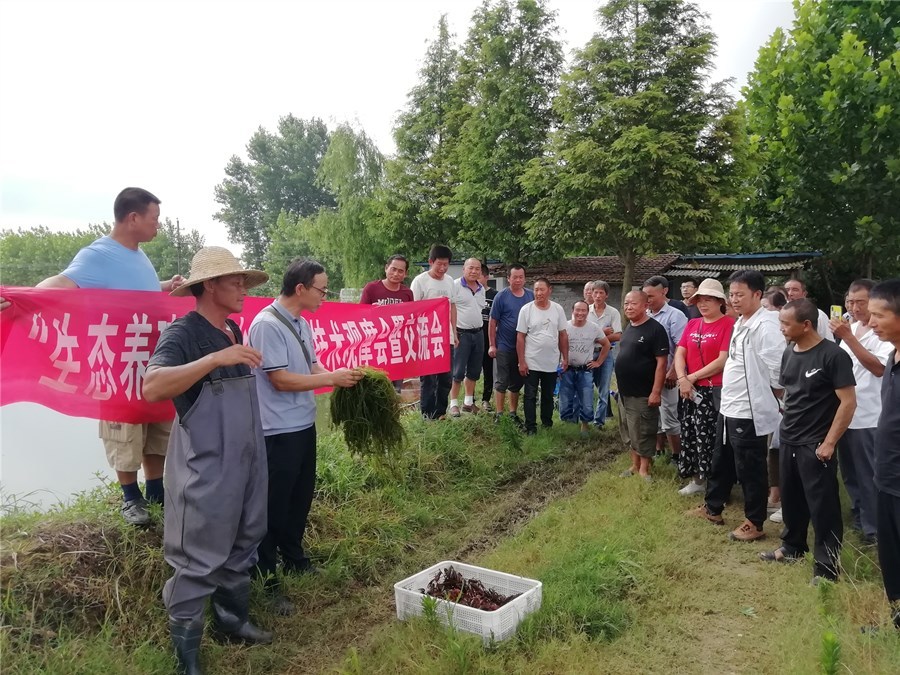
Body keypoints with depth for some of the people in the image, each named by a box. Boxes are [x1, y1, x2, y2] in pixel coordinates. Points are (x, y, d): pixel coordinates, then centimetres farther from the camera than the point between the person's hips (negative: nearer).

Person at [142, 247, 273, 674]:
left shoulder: (234, 331, 10)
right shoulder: (182, 333, -14)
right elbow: (152, 387, -31)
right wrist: (215, 358, -35)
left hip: (245, 461, 8)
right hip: (205, 469, -8)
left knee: (241, 548, 20)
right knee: (198, 561, 2)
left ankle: (232, 619, 38)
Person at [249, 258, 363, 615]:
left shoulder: (301, 324, 8)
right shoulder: (267, 324, -19)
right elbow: (280, 380, -21)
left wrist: (342, 377, -3)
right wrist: (333, 378, -18)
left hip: (304, 426, 9)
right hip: (278, 432, -9)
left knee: (300, 499, 21)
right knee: (274, 507, 4)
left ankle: (294, 559, 40)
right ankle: (266, 581, 19)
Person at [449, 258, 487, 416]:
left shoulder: (481, 289, 12)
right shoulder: (455, 286, -10)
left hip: (478, 334, 7)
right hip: (461, 334, -7)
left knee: (474, 371, 13)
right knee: (458, 372, -3)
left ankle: (468, 401, 24)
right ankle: (453, 404, 6)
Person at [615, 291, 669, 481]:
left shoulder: (655, 329, -14)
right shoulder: (628, 328, 11)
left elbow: (661, 362, -18)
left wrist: (656, 391, -21)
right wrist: (621, 385, 17)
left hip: (643, 393, -8)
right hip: (625, 392, 8)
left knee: (643, 433, 2)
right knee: (629, 432, 16)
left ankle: (644, 470, 14)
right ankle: (634, 466, 28)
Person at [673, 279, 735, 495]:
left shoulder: (728, 324, -8)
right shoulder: (692, 324, 13)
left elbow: (723, 361, -15)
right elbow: (679, 353, 7)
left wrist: (693, 377, -10)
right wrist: (682, 379, -10)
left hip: (714, 391, -7)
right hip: (688, 390, 7)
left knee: (709, 436, -6)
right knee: (689, 435, 11)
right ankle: (696, 478, 24)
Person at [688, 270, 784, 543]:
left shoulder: (765, 325, -19)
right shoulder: (741, 323, 12)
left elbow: (778, 370, -20)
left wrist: (775, 403, -7)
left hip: (749, 412, -10)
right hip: (728, 407, 10)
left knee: (750, 470, 4)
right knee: (720, 463, 22)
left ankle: (754, 523, 20)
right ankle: (712, 508, 38)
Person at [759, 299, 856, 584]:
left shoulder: (833, 355, -15)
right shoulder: (789, 353, 7)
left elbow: (848, 402, -15)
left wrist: (829, 443, -16)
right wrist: (787, 424, 13)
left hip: (816, 446, -7)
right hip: (788, 441, 7)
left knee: (822, 507, 1)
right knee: (791, 499, 18)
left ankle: (827, 566, 13)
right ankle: (792, 547, 36)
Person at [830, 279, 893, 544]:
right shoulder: (851, 328, 11)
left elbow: (879, 367, -27)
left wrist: (848, 337, -28)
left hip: (869, 418, -8)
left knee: (868, 476, 2)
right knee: (850, 473, 19)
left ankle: (872, 530, 15)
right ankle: (858, 517, 34)